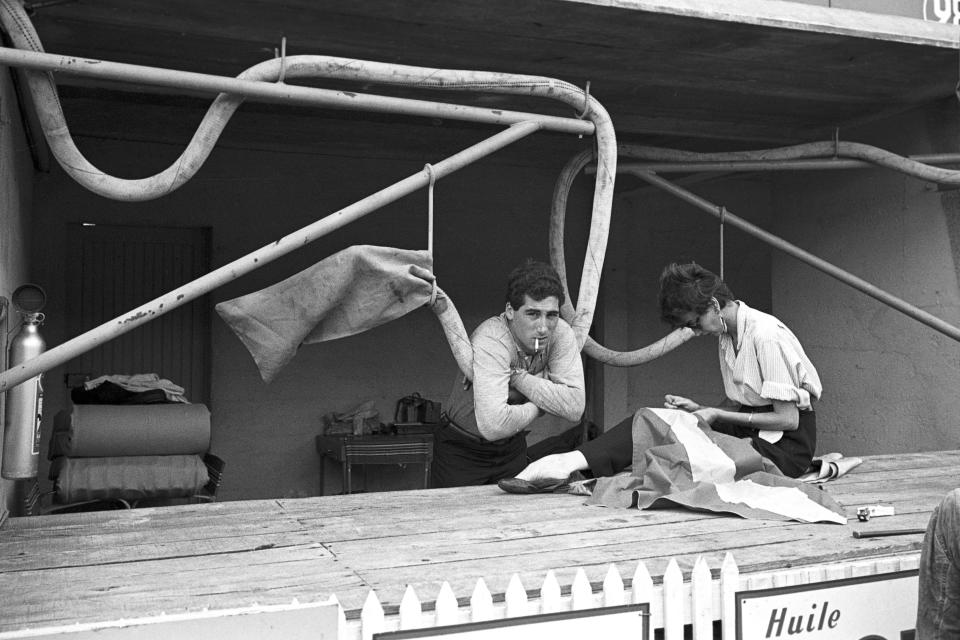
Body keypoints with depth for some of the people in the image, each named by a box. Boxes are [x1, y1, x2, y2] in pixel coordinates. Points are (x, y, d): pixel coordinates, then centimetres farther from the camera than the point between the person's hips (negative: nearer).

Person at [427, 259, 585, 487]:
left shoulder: (560, 333, -16)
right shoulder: (489, 342, -31)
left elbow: (574, 408, -24)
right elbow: (492, 425, -42)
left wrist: (517, 376, -29)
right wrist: (539, 407, -25)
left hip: (513, 447, 5)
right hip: (463, 450, -4)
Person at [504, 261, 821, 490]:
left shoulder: (766, 335, -19)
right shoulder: (726, 335, 8)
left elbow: (788, 419, -18)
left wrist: (717, 415, -16)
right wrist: (698, 408, -6)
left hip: (787, 445, -7)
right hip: (750, 428, 7)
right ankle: (573, 463, -25)